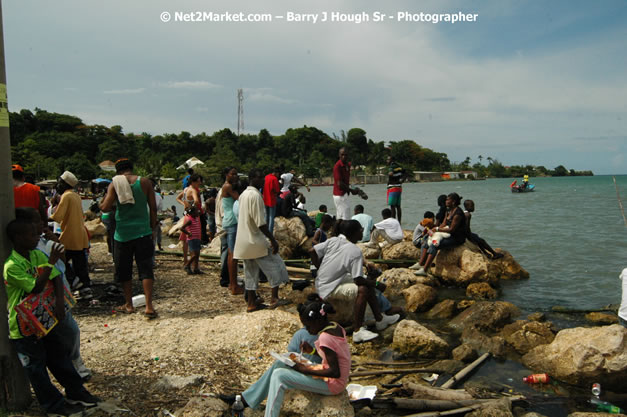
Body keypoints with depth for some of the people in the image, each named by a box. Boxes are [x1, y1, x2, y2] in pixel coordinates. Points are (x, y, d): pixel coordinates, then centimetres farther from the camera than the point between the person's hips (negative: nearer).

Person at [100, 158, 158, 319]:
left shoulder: (114, 184, -3)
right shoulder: (145, 182, 0)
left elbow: (105, 207, -11)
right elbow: (153, 208, 0)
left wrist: (100, 203, 12)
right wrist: (152, 228, 10)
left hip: (123, 233, 0)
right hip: (143, 232, 0)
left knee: (124, 271, 14)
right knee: (146, 269, 0)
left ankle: (129, 305, 23)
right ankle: (149, 307, -8)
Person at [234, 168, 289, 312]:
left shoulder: (243, 194, 12)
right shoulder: (255, 195, -17)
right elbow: (260, 223, -21)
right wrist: (273, 240, -16)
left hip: (243, 240, 9)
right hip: (256, 240, -9)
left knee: (250, 272, 13)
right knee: (274, 265, 3)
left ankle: (252, 303, 18)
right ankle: (274, 298, 4)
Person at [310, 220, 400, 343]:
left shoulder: (333, 240, -2)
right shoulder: (355, 252, -22)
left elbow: (312, 251, 1)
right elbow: (359, 280, -22)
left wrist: (322, 270, 13)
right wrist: (377, 284, -6)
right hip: (328, 290, -9)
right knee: (363, 290, -27)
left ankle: (380, 319, 21)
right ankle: (358, 331, -22)